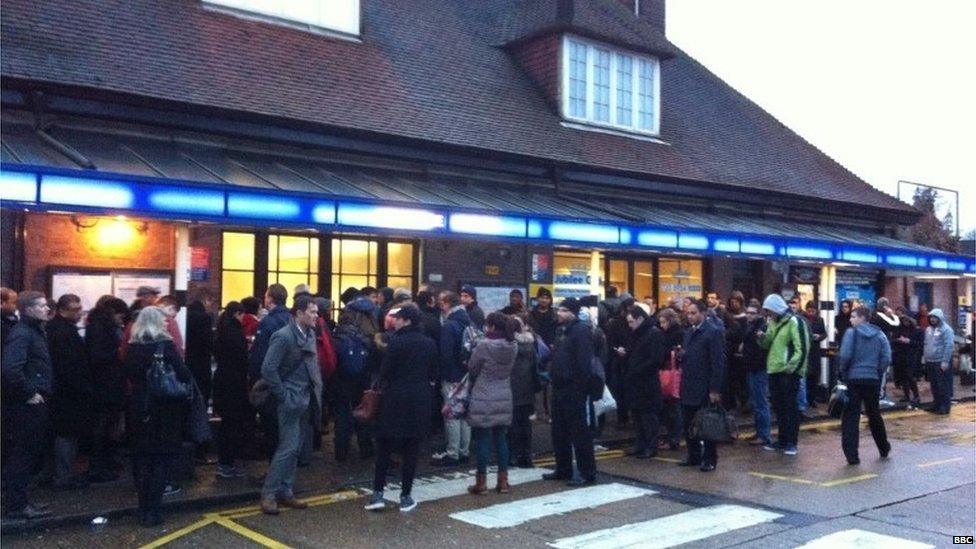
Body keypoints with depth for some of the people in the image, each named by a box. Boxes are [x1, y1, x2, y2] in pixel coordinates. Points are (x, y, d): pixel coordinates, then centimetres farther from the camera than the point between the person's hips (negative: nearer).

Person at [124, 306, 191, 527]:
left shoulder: (132, 347, 1)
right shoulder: (165, 345, -12)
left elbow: (129, 375, 9)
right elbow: (184, 374, -16)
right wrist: (189, 384, 3)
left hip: (140, 407, 4)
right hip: (164, 409, -4)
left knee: (142, 459, 13)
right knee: (161, 459, 3)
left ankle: (143, 509, 18)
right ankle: (153, 512, 4)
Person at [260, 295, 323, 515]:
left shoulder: (310, 334, 8)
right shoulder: (284, 336, -16)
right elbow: (268, 369, -19)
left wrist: (315, 392, 8)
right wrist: (283, 396, -16)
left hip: (305, 399, 8)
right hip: (291, 400, -8)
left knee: (293, 448, 13)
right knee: (288, 447, -8)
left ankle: (286, 493, 21)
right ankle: (268, 494, 2)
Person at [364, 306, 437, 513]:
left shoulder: (396, 341, -12)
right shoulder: (430, 344, 3)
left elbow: (385, 371, -10)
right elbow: (433, 374, 8)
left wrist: (383, 386, 10)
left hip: (395, 399, -3)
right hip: (421, 401, 3)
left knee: (384, 447, 8)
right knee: (411, 450, 8)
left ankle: (378, 493, 7)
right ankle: (405, 496, 11)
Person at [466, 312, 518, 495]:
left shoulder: (484, 346, -16)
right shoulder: (513, 346, 0)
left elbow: (471, 369, -4)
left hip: (483, 400, -5)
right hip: (504, 399, 5)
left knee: (482, 440, 3)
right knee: (501, 439, 12)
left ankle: (481, 482, 9)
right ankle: (503, 481, 16)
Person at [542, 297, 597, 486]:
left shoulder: (581, 331, -13)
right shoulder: (565, 331, 17)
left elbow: (584, 363, -20)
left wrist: (579, 387, -23)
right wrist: (555, 381, 15)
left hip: (573, 389, -10)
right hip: (560, 388, 10)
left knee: (579, 431, -4)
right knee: (559, 431, 14)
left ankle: (588, 473, 3)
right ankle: (563, 469, 24)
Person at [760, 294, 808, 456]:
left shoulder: (794, 322, -10)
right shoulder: (773, 322, 15)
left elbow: (802, 348, -16)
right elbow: (767, 345, 20)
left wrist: (791, 367, -21)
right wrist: (763, 337, -2)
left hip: (789, 372, -8)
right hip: (774, 371, 8)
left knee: (790, 407, -1)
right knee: (779, 407, 12)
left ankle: (791, 443, 6)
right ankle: (782, 440, 21)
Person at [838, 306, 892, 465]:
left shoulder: (852, 333, -6)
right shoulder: (879, 335, 7)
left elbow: (845, 355, -14)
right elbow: (886, 358, 0)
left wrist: (843, 373, -1)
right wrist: (878, 373, 10)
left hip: (854, 379, -4)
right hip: (873, 380, 4)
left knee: (851, 417, -2)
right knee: (874, 414, 20)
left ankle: (851, 455, -7)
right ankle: (884, 448, 34)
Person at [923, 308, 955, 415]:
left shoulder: (946, 329, -10)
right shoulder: (928, 329, 15)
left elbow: (948, 346, -16)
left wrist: (945, 361, -21)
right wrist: (924, 357, 15)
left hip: (941, 362, -8)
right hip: (930, 362, 8)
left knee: (943, 386, -4)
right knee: (934, 385, 14)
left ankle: (945, 407, 2)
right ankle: (936, 405, 24)